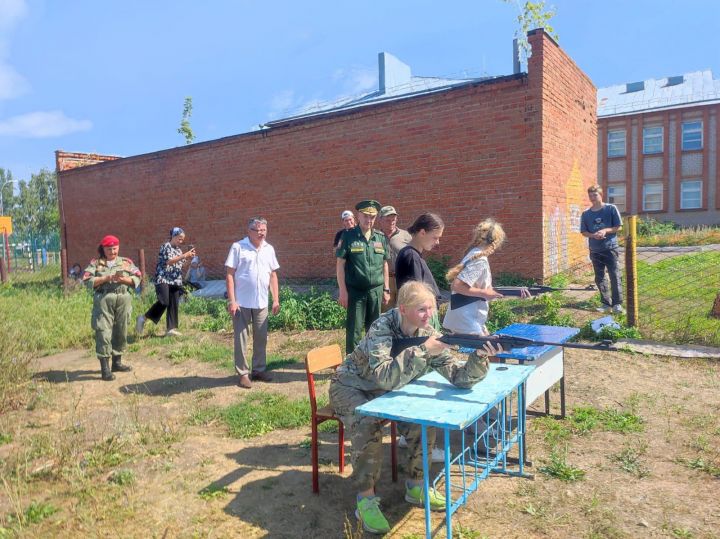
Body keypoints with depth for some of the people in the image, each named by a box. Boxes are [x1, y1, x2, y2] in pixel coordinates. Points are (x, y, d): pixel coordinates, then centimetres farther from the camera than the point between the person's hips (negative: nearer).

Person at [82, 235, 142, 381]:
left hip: (123, 300, 3)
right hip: (103, 300, -3)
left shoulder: (126, 262, 12)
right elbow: (87, 280, -4)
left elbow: (137, 279, 7)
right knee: (103, 332, -6)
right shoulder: (95, 263, 6)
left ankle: (117, 362, 23)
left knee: (121, 331, 9)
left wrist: (124, 279, -12)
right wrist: (107, 278, -13)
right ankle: (105, 367, -4)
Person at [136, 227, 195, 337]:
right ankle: (143, 318, -2)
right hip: (163, 279, -8)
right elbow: (169, 261, -17)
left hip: (175, 281, 8)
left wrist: (188, 256, 5)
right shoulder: (165, 246, -5)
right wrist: (184, 255, -19)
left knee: (174, 305, 3)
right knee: (164, 302, -20)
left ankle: (171, 329, 7)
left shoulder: (179, 250, 17)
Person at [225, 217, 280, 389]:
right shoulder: (238, 247, -7)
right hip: (241, 302, -4)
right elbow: (229, 275, -8)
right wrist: (231, 300, -14)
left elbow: (273, 275, 12)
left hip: (261, 303, 5)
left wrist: (276, 299, 8)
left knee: (261, 338, 12)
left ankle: (259, 369, 26)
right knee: (241, 339, 4)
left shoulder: (269, 249, 8)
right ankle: (243, 373, 16)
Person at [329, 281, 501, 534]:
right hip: (351, 386, -5)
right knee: (369, 427, -32)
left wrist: (479, 357, -39)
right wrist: (423, 350, -46)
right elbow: (385, 378, -44)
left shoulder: (428, 333, -15)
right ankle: (366, 499, -11)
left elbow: (459, 377, -20)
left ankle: (415, 486, 7)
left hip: (384, 389, 5)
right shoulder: (382, 328, -31)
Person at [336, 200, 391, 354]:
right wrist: (343, 291, -10)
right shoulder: (348, 236, -5)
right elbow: (340, 264, -5)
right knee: (354, 330, 3)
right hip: (355, 290, -3)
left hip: (376, 290, 3)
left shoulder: (381, 237, 6)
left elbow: (384, 264, 12)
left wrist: (386, 289, 10)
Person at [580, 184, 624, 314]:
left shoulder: (611, 208, -2)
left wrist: (605, 231, -17)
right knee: (599, 278, 7)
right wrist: (593, 235, -13)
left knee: (615, 276, -5)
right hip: (595, 250, 3)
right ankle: (606, 304, 17)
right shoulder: (586, 214, 5)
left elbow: (618, 227, 0)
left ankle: (617, 304, 1)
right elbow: (584, 232, 7)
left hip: (610, 248, -3)